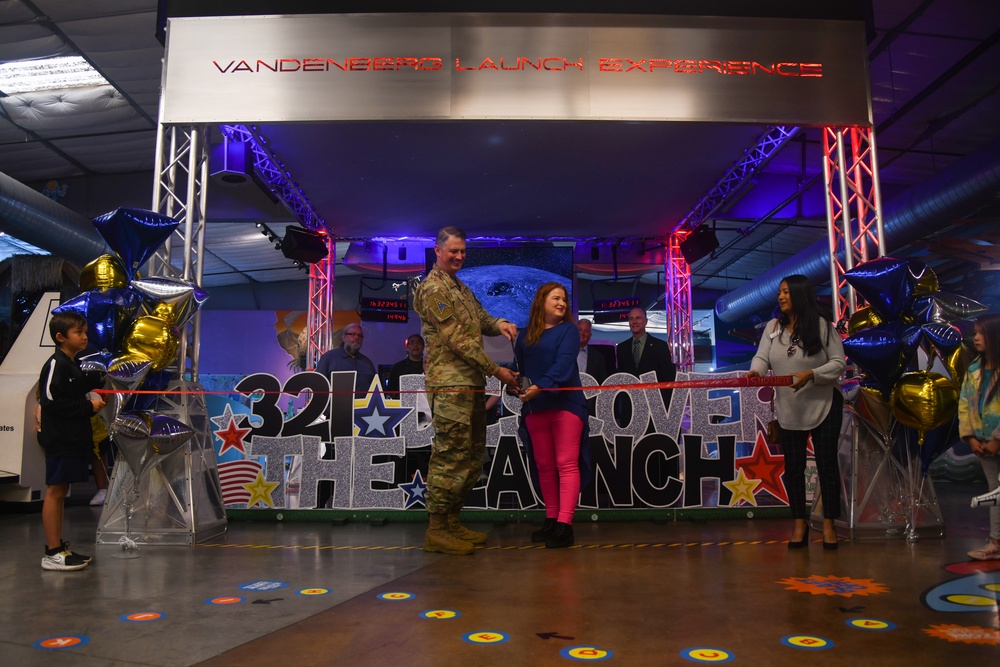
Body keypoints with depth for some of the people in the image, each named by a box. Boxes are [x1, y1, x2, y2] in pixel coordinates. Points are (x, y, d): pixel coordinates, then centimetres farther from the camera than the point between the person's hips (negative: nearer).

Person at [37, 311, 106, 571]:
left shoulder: (73, 366, 16)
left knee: (60, 491, 14)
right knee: (55, 491, -4)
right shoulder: (56, 364, -13)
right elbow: (50, 401, -21)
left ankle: (59, 547, 21)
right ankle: (52, 553, 1)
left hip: (73, 439, 10)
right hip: (60, 440, -10)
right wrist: (88, 407, -18)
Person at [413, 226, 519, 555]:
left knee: (473, 456, 12)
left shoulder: (462, 288, 22)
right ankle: (436, 530, -2)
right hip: (450, 384, -10)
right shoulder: (433, 288, -8)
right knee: (450, 455, -9)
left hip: (472, 385, 10)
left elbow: (481, 319, 20)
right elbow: (457, 339, -15)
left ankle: (452, 521, 21)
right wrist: (496, 370, -16)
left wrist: (499, 324, -5)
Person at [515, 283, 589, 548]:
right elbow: (519, 367, 8)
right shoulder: (525, 335, 13)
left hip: (565, 403, -5)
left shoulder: (569, 330, 0)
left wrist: (541, 386, -27)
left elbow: (564, 364, -15)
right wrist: (520, 387, -12)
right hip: (535, 407, 5)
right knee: (544, 466, 9)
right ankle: (551, 520, 18)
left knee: (566, 464, -7)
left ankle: (564, 525, -10)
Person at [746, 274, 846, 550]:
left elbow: (839, 362, -9)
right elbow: (762, 357, -6)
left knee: (826, 463, 2)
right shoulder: (773, 327, 4)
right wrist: (755, 370, -29)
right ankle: (800, 524, 20)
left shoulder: (822, 326, -8)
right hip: (788, 409, 4)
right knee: (793, 466, 7)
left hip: (823, 406, -3)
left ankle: (828, 524, 14)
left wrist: (811, 375, -25)